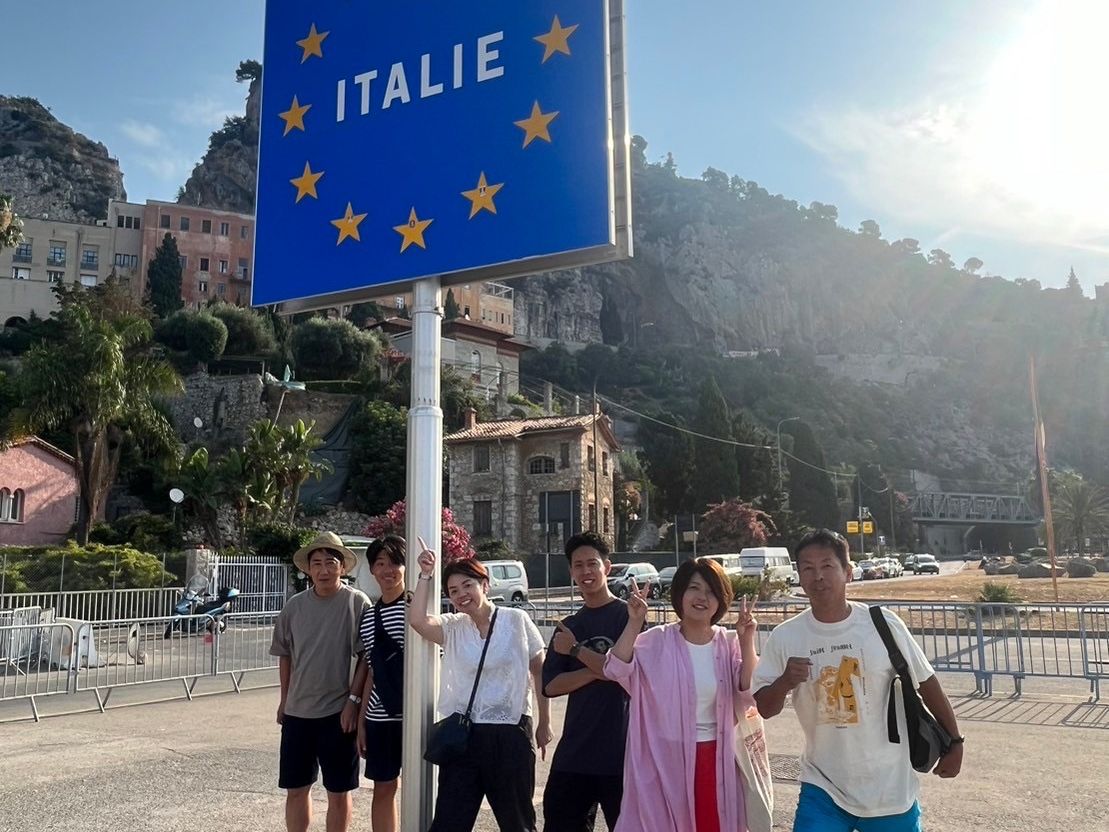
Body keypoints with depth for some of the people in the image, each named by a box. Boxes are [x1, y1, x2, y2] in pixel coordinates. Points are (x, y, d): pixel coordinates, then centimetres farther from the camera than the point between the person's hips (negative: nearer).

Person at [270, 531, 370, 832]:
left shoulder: (357, 603, -10)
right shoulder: (294, 606, 2)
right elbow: (285, 656, 12)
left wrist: (353, 699, -14)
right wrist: (284, 700, 13)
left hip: (338, 712, -4)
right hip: (297, 711, 4)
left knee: (338, 792, 7)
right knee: (296, 789, 13)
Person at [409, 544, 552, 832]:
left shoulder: (516, 620, -5)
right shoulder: (452, 627, 2)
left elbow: (540, 671, 2)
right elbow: (417, 620, -18)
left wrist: (544, 723, 3)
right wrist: (426, 574, -14)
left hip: (510, 733, -2)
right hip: (462, 734, 2)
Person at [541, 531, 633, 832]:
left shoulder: (627, 615, -3)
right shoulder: (568, 626, 11)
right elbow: (550, 686, 1)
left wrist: (576, 650, -10)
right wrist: (597, 671, -12)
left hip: (621, 750, -5)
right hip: (574, 751, 5)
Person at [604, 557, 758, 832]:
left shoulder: (729, 643, 1)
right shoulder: (658, 641, -6)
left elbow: (750, 696, -8)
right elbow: (616, 669, -19)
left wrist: (747, 642, -17)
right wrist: (634, 623, -27)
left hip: (717, 759, 2)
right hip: (666, 757, -2)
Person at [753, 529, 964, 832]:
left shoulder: (883, 624, -10)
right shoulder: (785, 637, -9)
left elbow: (926, 683, 3)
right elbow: (764, 709, -3)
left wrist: (954, 741, 8)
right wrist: (784, 682, -22)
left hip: (889, 789, 0)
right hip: (823, 788, 0)